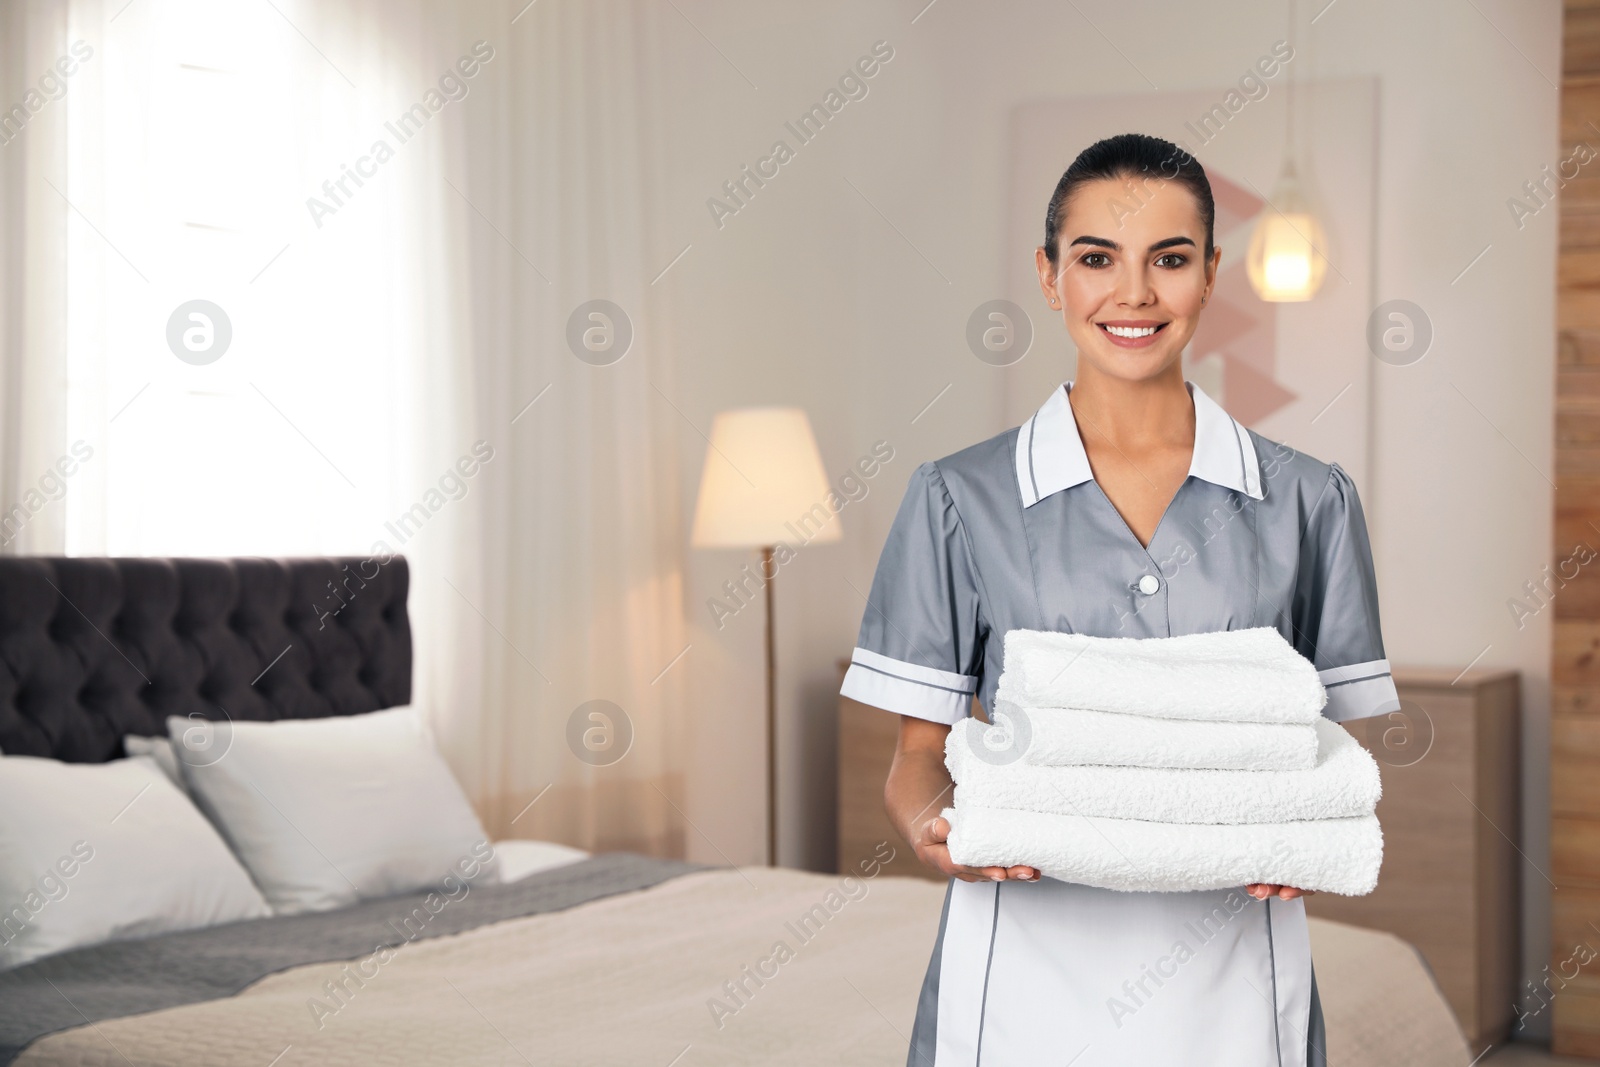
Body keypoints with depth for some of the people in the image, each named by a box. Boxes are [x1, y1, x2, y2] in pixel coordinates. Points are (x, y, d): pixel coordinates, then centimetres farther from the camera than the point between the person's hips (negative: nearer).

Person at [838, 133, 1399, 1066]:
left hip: (1228, 978, 1)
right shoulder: (960, 500, 0)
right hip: (1024, 977, -1)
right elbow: (918, 754, 2)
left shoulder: (1308, 501, 3)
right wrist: (934, 825, -19)